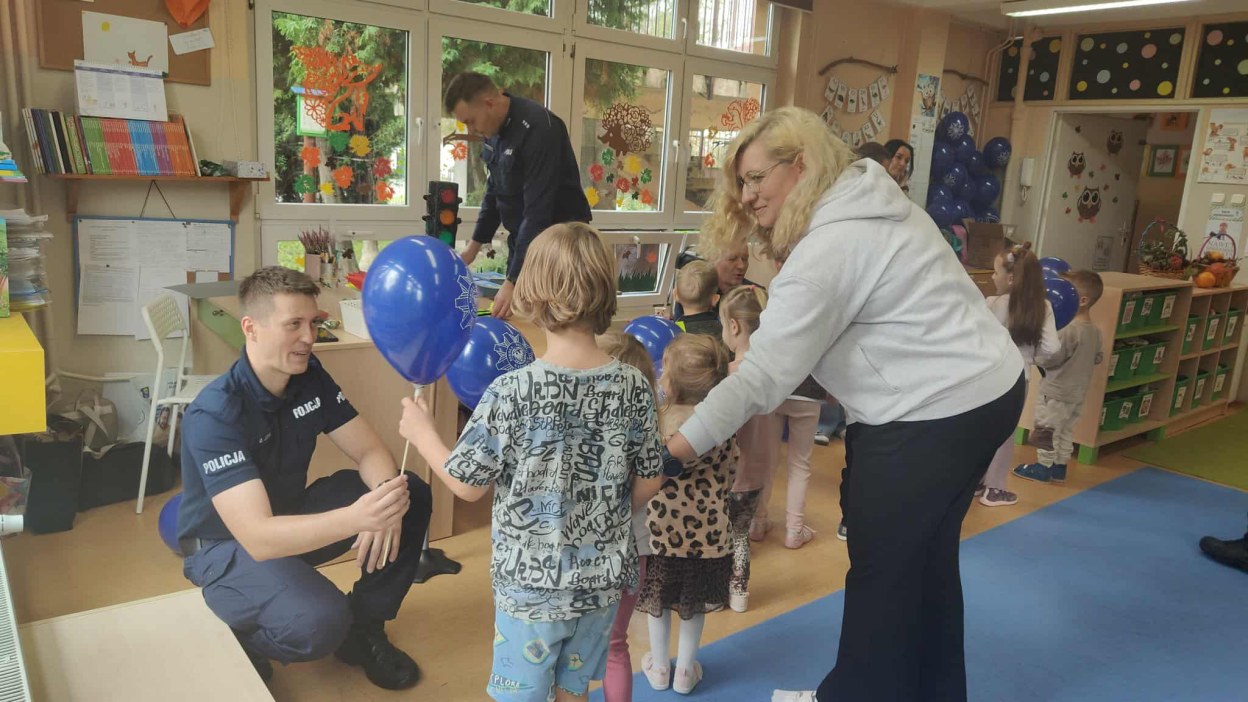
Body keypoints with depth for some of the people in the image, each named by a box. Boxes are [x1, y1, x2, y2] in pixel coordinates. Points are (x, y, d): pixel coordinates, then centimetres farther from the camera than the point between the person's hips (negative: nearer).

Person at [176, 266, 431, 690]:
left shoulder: (310, 376, -9)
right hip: (228, 546, -7)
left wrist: (387, 501, -33)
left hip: (291, 516, 7)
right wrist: (356, 518, -54)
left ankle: (363, 628, 5)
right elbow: (258, 537, -38)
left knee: (412, 495, -12)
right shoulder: (214, 415, -30)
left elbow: (370, 453, -9)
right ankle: (239, 637, 2)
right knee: (321, 623, -34)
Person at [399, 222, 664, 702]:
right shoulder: (634, 386, -11)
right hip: (602, 580, 4)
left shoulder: (512, 392, -22)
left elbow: (467, 485, -11)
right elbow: (648, 482, 0)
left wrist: (421, 433, 5)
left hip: (532, 584, -3)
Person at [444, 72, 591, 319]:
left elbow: (538, 210, -29)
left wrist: (514, 281, -31)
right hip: (523, 240, 8)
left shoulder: (537, 128, -24)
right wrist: (474, 246, 14)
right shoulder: (496, 127, 3)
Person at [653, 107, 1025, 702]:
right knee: (927, 554, 21)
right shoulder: (868, 204, 9)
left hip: (939, 411, -10)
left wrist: (669, 451, -21)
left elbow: (764, 375, -24)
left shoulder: (829, 249, -22)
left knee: (881, 565, 4)